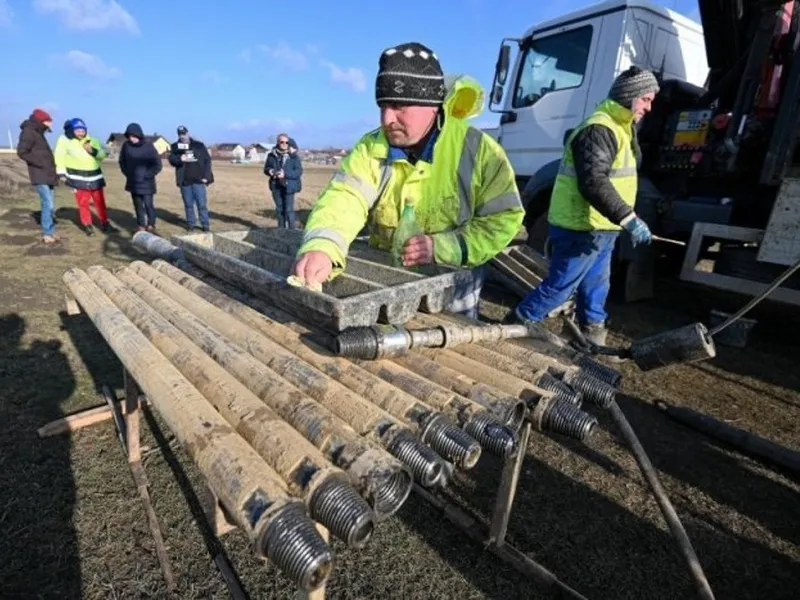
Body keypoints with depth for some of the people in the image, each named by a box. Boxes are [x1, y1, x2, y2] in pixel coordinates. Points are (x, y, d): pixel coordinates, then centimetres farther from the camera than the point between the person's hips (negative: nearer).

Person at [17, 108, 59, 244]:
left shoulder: (38, 134, 20)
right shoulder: (28, 132, -7)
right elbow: (22, 152, -16)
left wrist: (52, 169, 12)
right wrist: (40, 163, -15)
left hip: (48, 176, 9)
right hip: (40, 176, -9)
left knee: (50, 205, 9)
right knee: (48, 204, -13)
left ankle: (50, 233, 14)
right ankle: (47, 234, -7)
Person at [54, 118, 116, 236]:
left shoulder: (92, 141, 7)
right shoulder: (65, 140, -4)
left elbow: (103, 154, 2)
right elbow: (59, 156, -4)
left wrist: (93, 151, -18)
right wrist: (61, 172, -9)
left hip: (95, 176, 3)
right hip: (78, 178, -3)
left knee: (100, 201, 8)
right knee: (83, 203, 0)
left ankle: (105, 223, 17)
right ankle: (87, 225, 11)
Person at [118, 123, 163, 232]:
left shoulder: (148, 146, -10)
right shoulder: (126, 146, -1)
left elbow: (157, 164, -7)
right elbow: (122, 162, 14)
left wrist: (148, 175, -9)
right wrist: (127, 173, 5)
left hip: (146, 182, -3)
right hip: (133, 182, 4)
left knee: (148, 204, -5)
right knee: (138, 205, 10)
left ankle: (151, 225, 11)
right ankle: (141, 225, 19)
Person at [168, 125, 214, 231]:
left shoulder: (199, 145, 6)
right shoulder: (175, 147, 9)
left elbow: (207, 160, 5)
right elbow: (171, 160, -2)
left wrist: (206, 176, -3)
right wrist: (179, 159, -25)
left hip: (199, 180, -1)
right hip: (184, 181, 2)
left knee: (202, 204, -2)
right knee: (188, 204, 7)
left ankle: (205, 224, 5)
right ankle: (191, 223, 16)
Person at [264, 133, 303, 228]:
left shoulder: (294, 156, -4)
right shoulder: (272, 155, 5)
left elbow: (299, 171, -10)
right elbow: (266, 168, 13)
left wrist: (285, 174, -22)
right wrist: (270, 171, -12)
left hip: (288, 186, -4)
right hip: (276, 186, 4)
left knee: (289, 209, -7)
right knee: (279, 209, 13)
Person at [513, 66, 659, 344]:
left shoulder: (620, 128, 18)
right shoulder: (598, 130, -18)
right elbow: (593, 183, -30)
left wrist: (627, 220, 23)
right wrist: (628, 218, -33)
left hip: (601, 229, 10)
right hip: (582, 230, -10)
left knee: (595, 288, 17)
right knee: (560, 287, -2)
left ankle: (591, 335, 30)